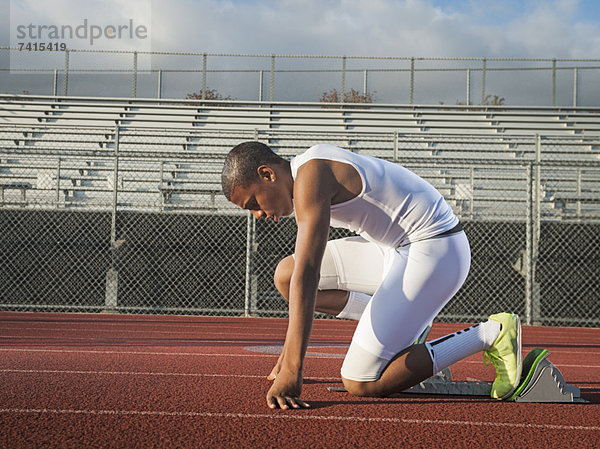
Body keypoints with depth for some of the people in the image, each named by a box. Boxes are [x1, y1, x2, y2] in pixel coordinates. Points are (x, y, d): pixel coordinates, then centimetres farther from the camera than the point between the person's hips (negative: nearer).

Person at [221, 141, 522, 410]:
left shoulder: (311, 175, -18)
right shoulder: (302, 186, 13)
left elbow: (306, 274, -27)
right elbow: (300, 275, 22)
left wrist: (291, 370, -29)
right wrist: (288, 354, 24)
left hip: (435, 251, -10)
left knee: (361, 383, -13)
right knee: (284, 276, 5)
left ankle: (490, 334, -6)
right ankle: (403, 324, 12)